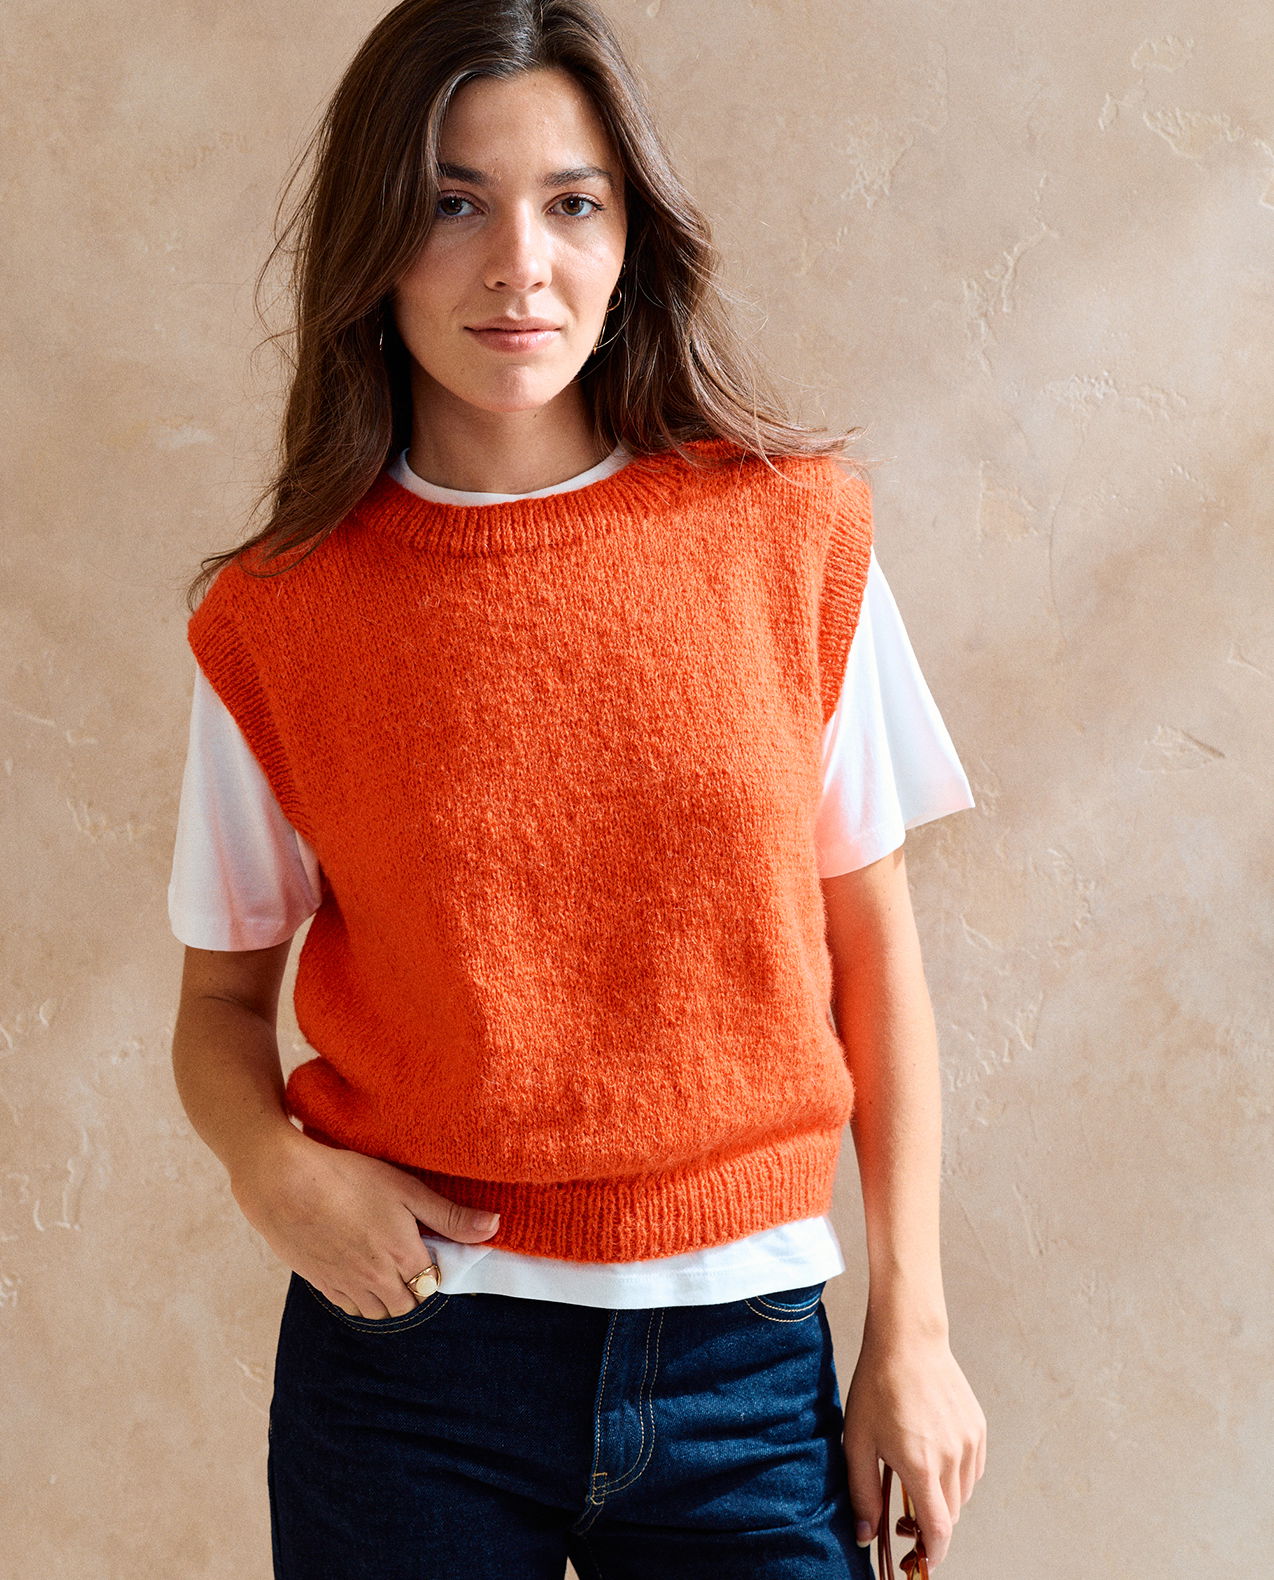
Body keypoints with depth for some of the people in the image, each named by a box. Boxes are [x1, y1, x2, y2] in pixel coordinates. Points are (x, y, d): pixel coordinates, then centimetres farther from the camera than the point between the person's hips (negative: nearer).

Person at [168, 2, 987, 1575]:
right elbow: (223, 998, 6)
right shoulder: (275, 620, -3)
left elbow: (874, 946, 1)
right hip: (408, 1347, 0)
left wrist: (912, 1329, 1)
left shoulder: (792, 532, -3)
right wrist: (275, 1165, -15)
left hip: (747, 1357, 1)